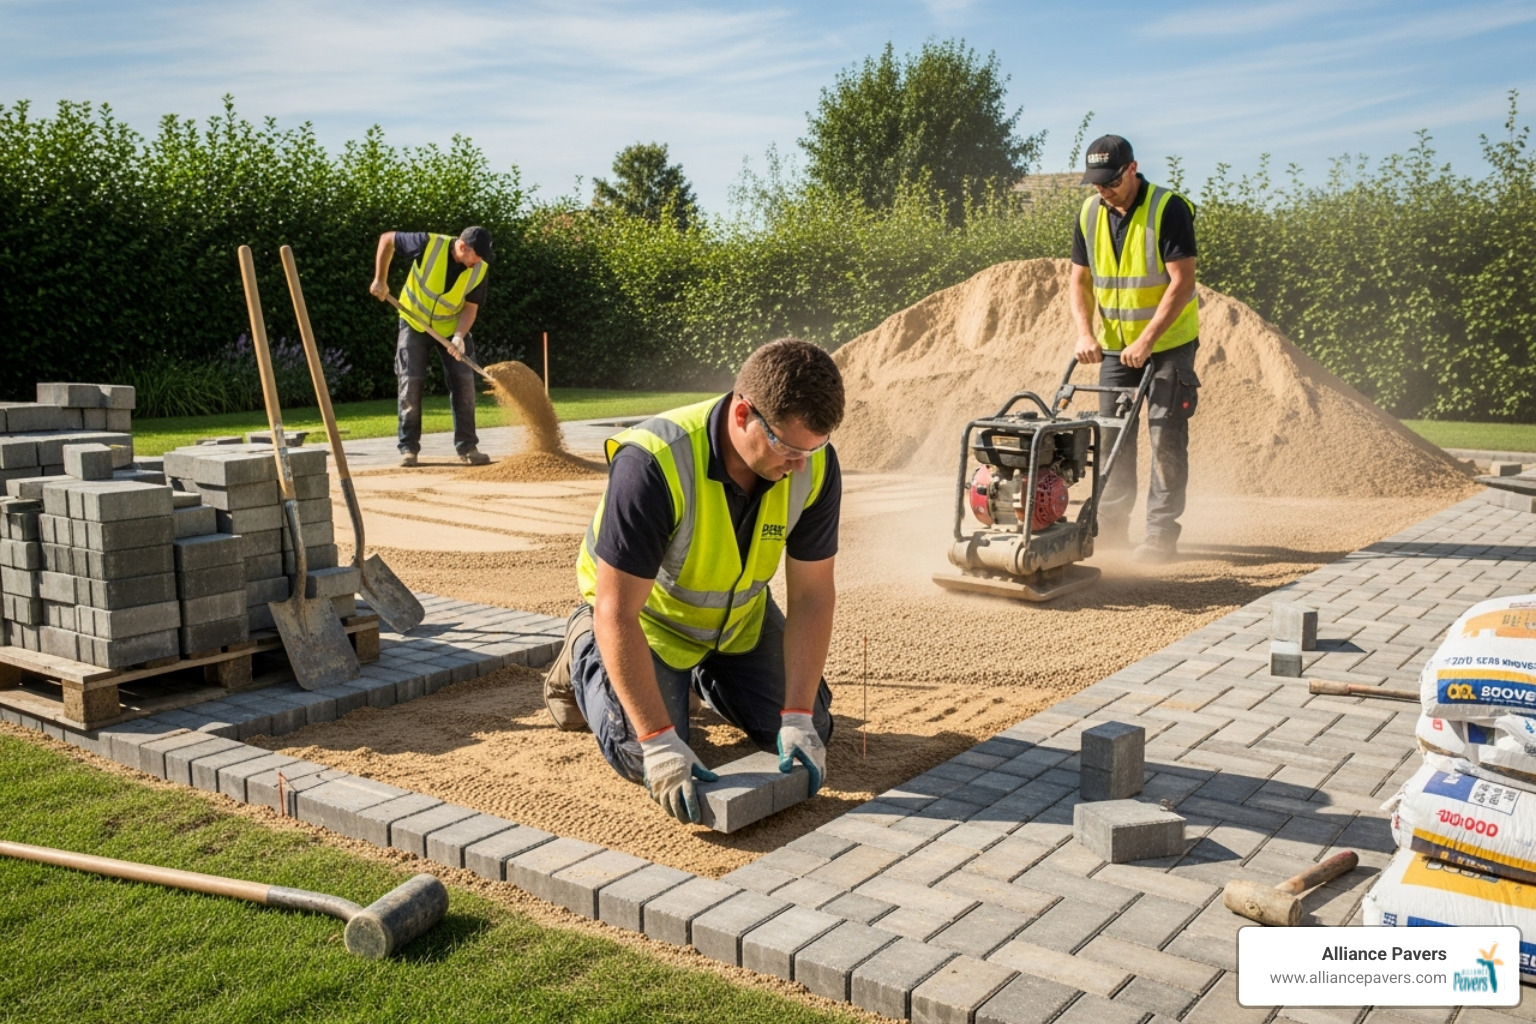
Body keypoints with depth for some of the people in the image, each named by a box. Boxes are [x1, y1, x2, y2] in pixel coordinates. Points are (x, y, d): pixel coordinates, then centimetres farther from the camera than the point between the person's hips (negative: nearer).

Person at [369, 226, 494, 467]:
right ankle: (408, 448, 3)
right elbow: (387, 239, -12)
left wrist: (459, 336, -27)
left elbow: (470, 307, -10)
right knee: (410, 382, -5)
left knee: (464, 382, -6)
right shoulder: (429, 244, -25)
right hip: (414, 323, -2)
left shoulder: (479, 269, -17)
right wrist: (380, 280, -12)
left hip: (451, 328, 2)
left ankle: (467, 447, 1)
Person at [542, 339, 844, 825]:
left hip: (741, 616, 5)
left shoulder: (816, 465, -24)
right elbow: (618, 613, -36)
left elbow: (811, 595, -17)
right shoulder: (653, 463, -40)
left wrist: (798, 718, -24)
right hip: (648, 616, -4)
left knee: (808, 732, 0)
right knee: (644, 760, -16)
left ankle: (701, 676, 27)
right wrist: (660, 741, -37)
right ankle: (585, 653, 14)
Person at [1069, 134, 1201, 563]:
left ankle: (1161, 534, 0)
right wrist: (1085, 333, -10)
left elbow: (1181, 283, -21)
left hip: (1168, 342, -5)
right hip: (1116, 344, 6)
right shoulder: (1089, 214, 0)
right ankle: (1111, 524, 18)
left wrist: (1147, 340, -26)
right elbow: (1081, 280, 5)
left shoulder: (1169, 209, -17)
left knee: (1166, 437, -5)